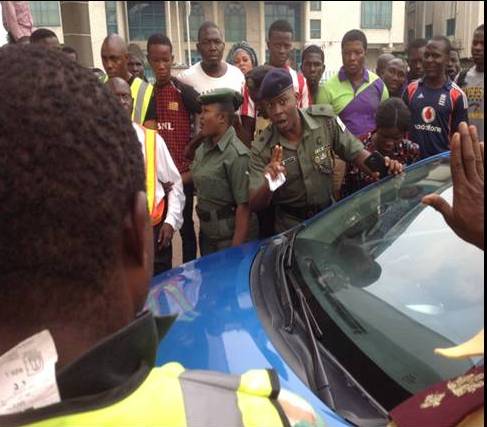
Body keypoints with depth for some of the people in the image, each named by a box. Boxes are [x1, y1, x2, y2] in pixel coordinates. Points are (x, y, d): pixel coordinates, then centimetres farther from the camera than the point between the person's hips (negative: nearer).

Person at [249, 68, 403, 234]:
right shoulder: (262, 149, -14)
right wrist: (268, 187, -37)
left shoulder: (325, 118, -11)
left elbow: (356, 152, -2)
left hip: (329, 216, 2)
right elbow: (255, 206, -15)